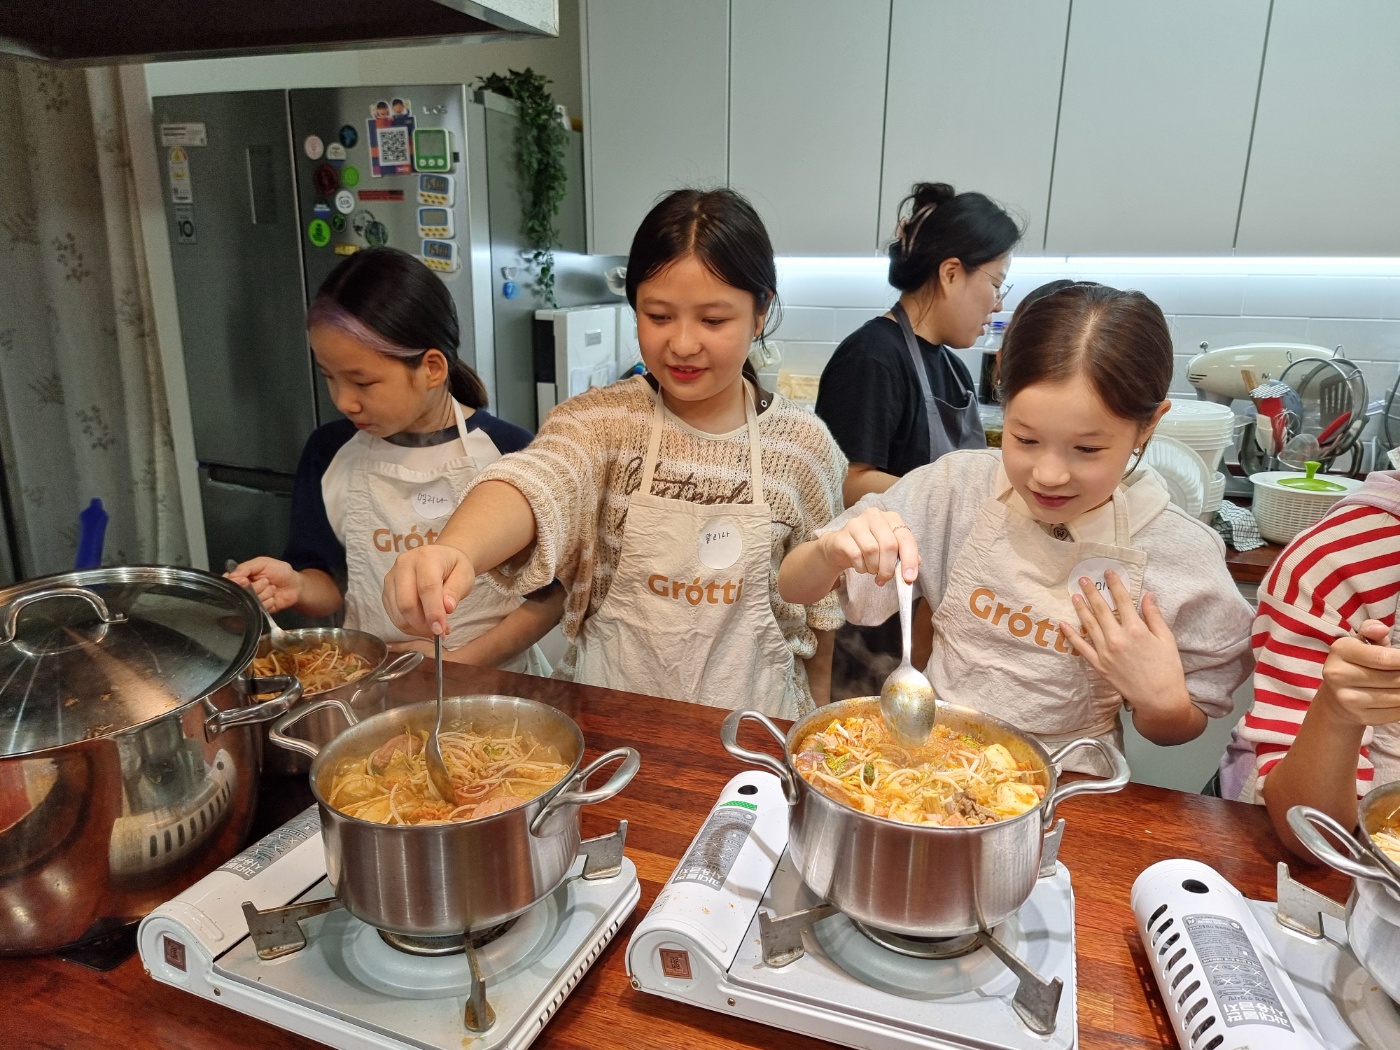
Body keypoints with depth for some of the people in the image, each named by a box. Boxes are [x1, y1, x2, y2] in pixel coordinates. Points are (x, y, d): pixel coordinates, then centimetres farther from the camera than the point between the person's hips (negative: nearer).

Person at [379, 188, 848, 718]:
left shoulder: (804, 445, -3)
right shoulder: (601, 421, -7)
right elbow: (535, 485, -28)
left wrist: (812, 708, 12)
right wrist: (452, 552, -47)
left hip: (748, 716, 2)